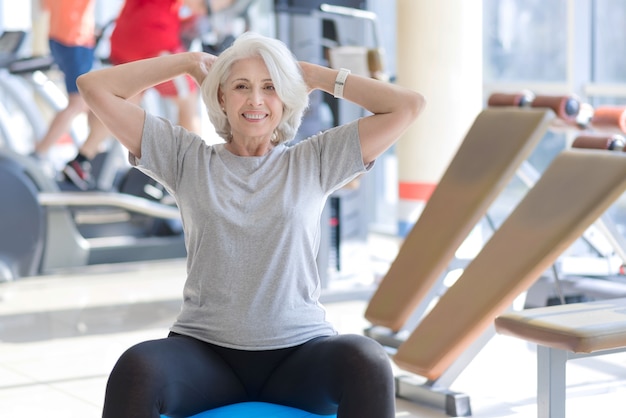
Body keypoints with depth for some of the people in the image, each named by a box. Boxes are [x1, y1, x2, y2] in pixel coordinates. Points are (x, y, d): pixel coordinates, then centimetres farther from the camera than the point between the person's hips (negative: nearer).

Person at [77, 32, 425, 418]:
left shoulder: (314, 162, 9)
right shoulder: (188, 159, 9)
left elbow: (408, 105, 4)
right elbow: (95, 88, 8)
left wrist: (317, 76, 9)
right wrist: (190, 62, 12)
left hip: (299, 353, 0)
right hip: (206, 352, 0)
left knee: (367, 362, -34)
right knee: (135, 370, -34)